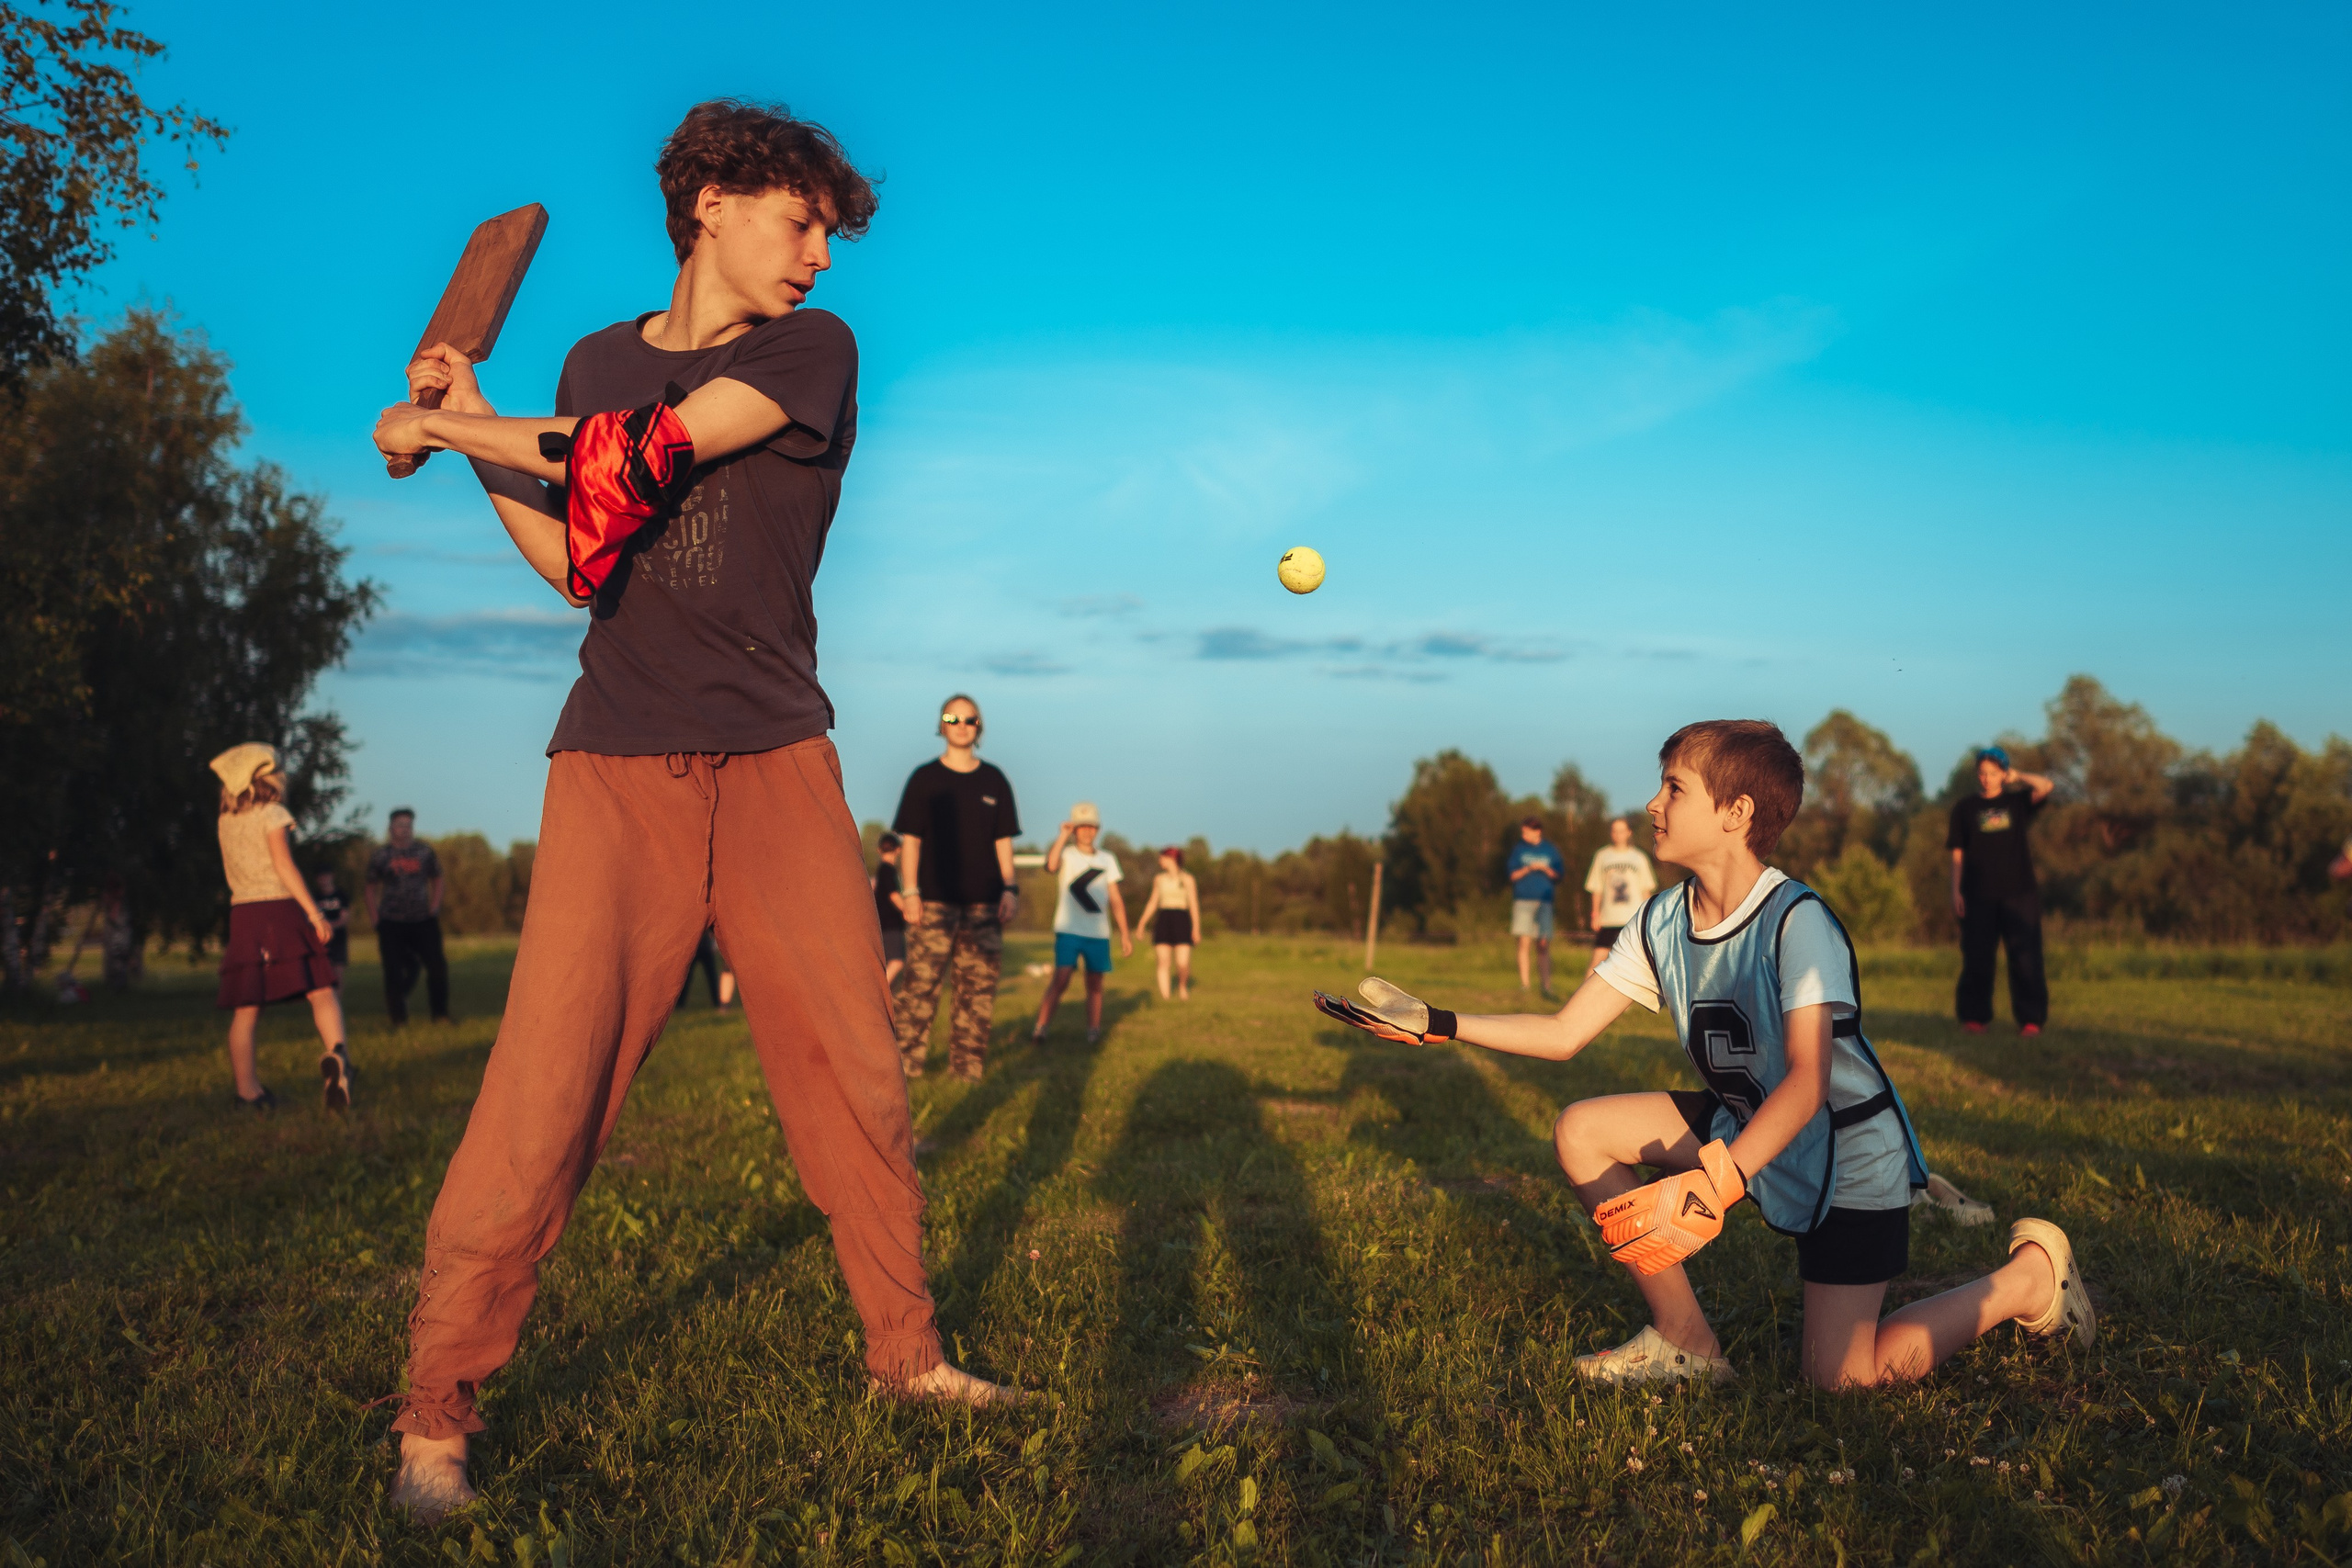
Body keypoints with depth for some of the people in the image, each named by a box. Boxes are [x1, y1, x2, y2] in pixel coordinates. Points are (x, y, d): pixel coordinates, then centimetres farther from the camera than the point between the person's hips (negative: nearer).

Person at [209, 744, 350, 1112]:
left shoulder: (226, 822, 15)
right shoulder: (272, 815, -2)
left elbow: (230, 873, 21)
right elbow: (284, 866, -11)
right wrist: (315, 912, -13)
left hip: (241, 914, 5)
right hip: (280, 909, -5)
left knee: (245, 1011, 5)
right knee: (321, 991, -7)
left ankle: (248, 1092, 6)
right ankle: (335, 1053, -32)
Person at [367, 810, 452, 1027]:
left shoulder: (425, 850, 7)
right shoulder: (380, 854, 3)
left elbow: (436, 880, 15)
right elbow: (372, 888, 8)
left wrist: (434, 907, 2)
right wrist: (374, 918, -1)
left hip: (423, 920, 1)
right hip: (391, 922, -1)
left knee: (437, 965, -4)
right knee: (394, 971, -2)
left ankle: (440, 1015, 8)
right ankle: (398, 1018, 7)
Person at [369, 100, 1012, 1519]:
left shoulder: (813, 349, 4)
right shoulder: (601, 364, 16)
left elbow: (649, 456, -8)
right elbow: (581, 565, 12)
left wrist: (451, 428, 3)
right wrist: (471, 435, 6)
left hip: (777, 765, 0)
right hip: (617, 767, 1)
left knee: (858, 1078, 3)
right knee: (544, 1094, -9)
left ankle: (906, 1350, 21)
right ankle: (437, 1408, 4)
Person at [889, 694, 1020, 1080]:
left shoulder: (994, 781, 12)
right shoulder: (925, 778, 5)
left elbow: (1003, 841, 14)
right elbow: (910, 839, 3)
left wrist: (1009, 888, 4)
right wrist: (909, 891, -6)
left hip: (984, 903, 3)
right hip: (934, 901, -3)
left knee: (979, 984, 1)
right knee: (921, 983, -8)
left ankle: (968, 1063, 7)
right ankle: (906, 1061, -3)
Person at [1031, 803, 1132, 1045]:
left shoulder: (1107, 859, 12)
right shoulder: (1066, 855, 1)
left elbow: (1115, 899, 14)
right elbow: (1051, 866, -24)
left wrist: (1124, 933, 11)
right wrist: (1062, 836, -20)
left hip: (1098, 933, 4)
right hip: (1069, 930, -4)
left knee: (1095, 984, 8)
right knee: (1061, 979, -15)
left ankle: (1094, 1032, 17)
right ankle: (1040, 1028, -13)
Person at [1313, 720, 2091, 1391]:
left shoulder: (1796, 922, -26)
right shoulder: (1662, 922, -5)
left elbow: (1807, 1083, -33)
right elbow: (1564, 1034, -3)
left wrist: (1714, 1186, -44)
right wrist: (1437, 1024, -11)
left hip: (1848, 1154, -7)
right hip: (1743, 1126, 7)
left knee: (1841, 1373, -11)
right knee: (1581, 1131, -8)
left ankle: (2031, 1272, 12)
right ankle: (1684, 1342, 4)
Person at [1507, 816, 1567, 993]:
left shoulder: (1550, 851, 8)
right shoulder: (1519, 849, 8)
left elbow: (1559, 877, 7)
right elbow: (1513, 875, 4)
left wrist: (1546, 869, -11)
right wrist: (1529, 868, -12)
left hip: (1544, 901, 0)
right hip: (1523, 900, 0)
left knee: (1543, 944, -3)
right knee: (1524, 943, -5)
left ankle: (1545, 984, 0)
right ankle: (1523, 984, -1)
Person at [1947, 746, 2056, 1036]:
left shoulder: (2017, 802, 10)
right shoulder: (1965, 808, 10)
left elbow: (2046, 786, -9)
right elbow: (1958, 853, 8)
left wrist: (2016, 777, 5)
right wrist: (1956, 891, 1)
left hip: (2018, 892, 0)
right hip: (1978, 895, 0)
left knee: (2025, 957, -3)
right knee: (1977, 958, 1)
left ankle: (2030, 1018, 1)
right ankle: (1974, 1017, 10)